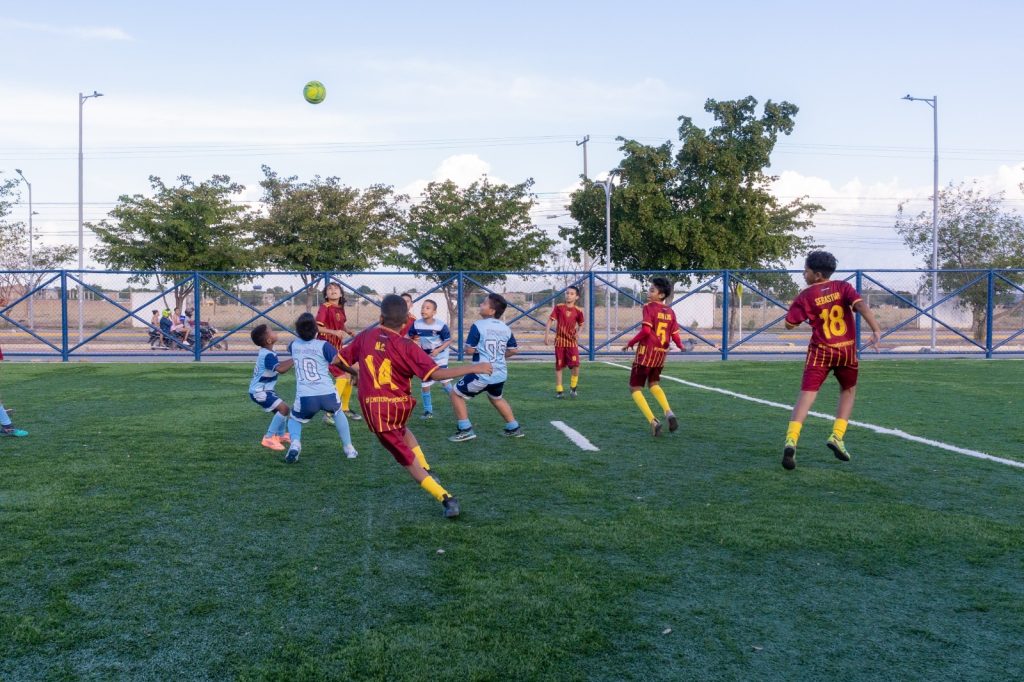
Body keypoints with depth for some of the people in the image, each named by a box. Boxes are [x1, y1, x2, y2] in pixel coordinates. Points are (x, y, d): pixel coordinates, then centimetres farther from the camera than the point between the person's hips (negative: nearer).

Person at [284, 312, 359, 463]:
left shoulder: (293, 346, 11)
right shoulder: (323, 345, -1)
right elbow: (342, 362, -3)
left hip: (305, 398, 1)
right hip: (328, 395, 0)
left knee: (294, 420, 29)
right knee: (338, 412, 33)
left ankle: (295, 443, -3)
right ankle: (349, 448, 31)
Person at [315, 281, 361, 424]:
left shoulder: (341, 308, 8)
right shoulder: (325, 307, -14)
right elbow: (316, 327, -21)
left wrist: (350, 332, 4)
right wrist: (334, 332, -30)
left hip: (338, 347, 8)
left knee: (349, 375, 14)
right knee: (341, 377, -16)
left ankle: (345, 408, 32)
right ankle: (329, 413, -11)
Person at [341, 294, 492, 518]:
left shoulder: (365, 337, -5)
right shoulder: (406, 346, -14)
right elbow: (436, 373, -22)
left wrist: (355, 373, 30)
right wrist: (473, 368, -17)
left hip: (374, 409, 0)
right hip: (400, 406, 0)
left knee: (407, 459, 5)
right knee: (401, 430, 37)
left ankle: (446, 498, -5)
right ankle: (427, 472, 26)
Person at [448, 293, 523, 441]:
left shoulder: (478, 325, -12)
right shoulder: (505, 328, 5)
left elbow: (469, 350, -11)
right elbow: (514, 350, 12)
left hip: (482, 374, -6)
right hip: (500, 374, 6)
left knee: (456, 394, 10)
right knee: (497, 398, 33)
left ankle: (465, 430, 4)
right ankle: (514, 428, 34)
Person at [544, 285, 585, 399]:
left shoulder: (578, 311, -2)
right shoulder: (558, 307, -4)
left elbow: (581, 324, 14)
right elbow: (550, 320, -4)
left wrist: (578, 332, -5)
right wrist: (546, 335, -12)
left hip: (572, 342, 0)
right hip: (560, 341, 0)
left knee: (575, 365, -13)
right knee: (559, 366, 3)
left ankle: (573, 387, 8)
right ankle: (559, 390, 13)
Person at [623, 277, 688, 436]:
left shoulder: (649, 307, -9)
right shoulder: (670, 311, 7)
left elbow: (646, 330, -19)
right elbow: (675, 334, 5)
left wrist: (630, 343, -10)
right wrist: (681, 346, 20)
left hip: (646, 352, -6)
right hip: (661, 353, 6)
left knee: (635, 388, 5)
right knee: (653, 384, 27)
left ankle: (653, 422, -10)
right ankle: (669, 412, 5)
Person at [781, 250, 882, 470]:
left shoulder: (805, 296, -3)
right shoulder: (843, 287, 0)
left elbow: (789, 324, 3)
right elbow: (861, 306, -16)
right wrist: (876, 330, -20)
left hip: (820, 351, -2)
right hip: (847, 350, 2)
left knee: (807, 394, -9)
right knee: (848, 391, 24)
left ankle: (791, 440, -27)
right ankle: (837, 436, 13)